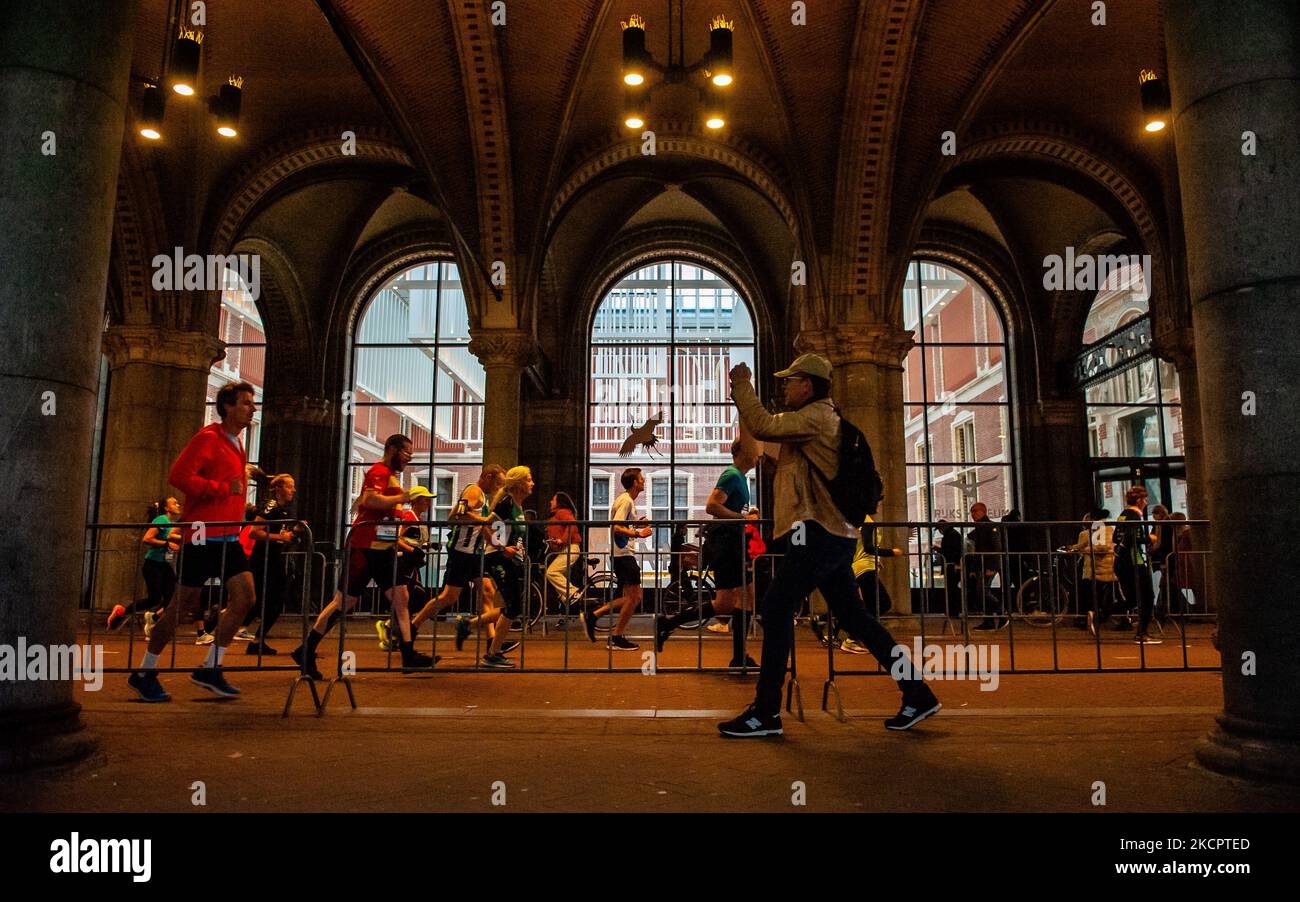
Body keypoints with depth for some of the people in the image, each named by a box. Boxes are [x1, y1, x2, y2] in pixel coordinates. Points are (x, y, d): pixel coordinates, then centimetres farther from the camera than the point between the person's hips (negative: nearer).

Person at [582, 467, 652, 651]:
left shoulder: (627, 500, 18)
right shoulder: (626, 501, -12)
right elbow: (616, 527, -23)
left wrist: (636, 525, 15)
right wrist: (638, 534, -27)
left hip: (624, 554, 10)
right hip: (623, 553, -10)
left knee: (633, 597, 12)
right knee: (633, 597, -5)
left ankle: (593, 615, 12)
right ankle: (617, 637, 3)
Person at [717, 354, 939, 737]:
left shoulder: (816, 416, -9)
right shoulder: (821, 419, 23)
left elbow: (762, 426, -19)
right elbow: (772, 427, 28)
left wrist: (742, 384, -7)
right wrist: (741, 391, 20)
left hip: (817, 533, -11)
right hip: (835, 535, 11)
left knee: (776, 609, -9)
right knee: (853, 617, 12)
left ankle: (765, 712, -5)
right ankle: (917, 694, 17)